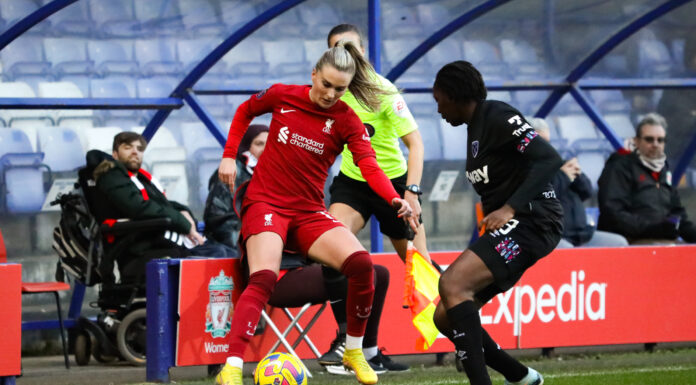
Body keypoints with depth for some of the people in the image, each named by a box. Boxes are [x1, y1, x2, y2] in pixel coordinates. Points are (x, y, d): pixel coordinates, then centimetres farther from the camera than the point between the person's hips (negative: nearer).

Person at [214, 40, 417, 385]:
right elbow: (245, 112, 18)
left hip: (309, 213, 2)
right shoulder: (281, 96, -2)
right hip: (265, 204, -2)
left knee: (360, 263, -23)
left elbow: (369, 166, -16)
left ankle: (354, 351, -1)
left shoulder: (346, 121, -3)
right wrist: (229, 156, 8)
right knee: (264, 277, -29)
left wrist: (395, 199, -34)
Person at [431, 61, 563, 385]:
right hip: (506, 227, 10)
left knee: (452, 285, -27)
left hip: (530, 222, -10)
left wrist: (510, 209, -26)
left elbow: (549, 159, -20)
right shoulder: (475, 126, 19)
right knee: (445, 317, 6)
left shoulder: (497, 117, -10)